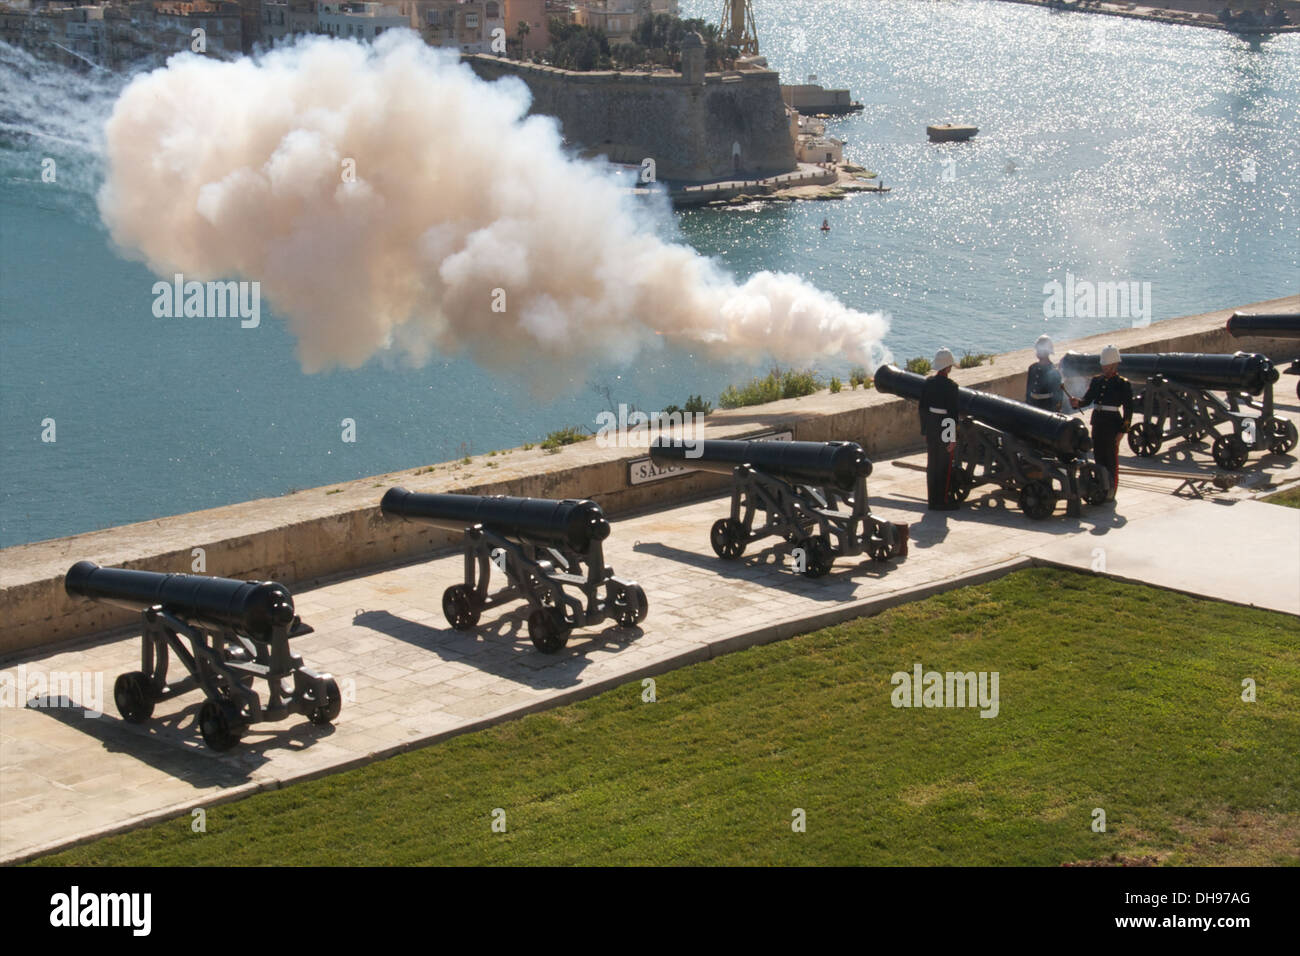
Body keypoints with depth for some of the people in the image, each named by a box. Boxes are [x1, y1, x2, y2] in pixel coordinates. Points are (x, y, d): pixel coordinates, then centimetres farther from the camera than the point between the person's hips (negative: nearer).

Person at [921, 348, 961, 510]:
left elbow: (923, 408, 9)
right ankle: (943, 500, 8)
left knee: (932, 464, 14)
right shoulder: (950, 386, -17)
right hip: (945, 430, -6)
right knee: (945, 465, 3)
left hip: (931, 430, 6)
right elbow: (952, 414, -17)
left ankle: (933, 499, 22)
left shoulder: (927, 383, 3)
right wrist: (953, 439, -14)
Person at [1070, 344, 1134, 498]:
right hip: (1097, 423, 6)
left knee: (1111, 458, -2)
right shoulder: (1096, 380, 12)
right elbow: (1087, 399, 11)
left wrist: (1122, 430, -10)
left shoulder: (1123, 384, -4)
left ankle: (1111, 491, 4)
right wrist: (1077, 402, -12)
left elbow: (1128, 409, -4)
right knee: (1099, 456, 10)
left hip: (1112, 424, -6)